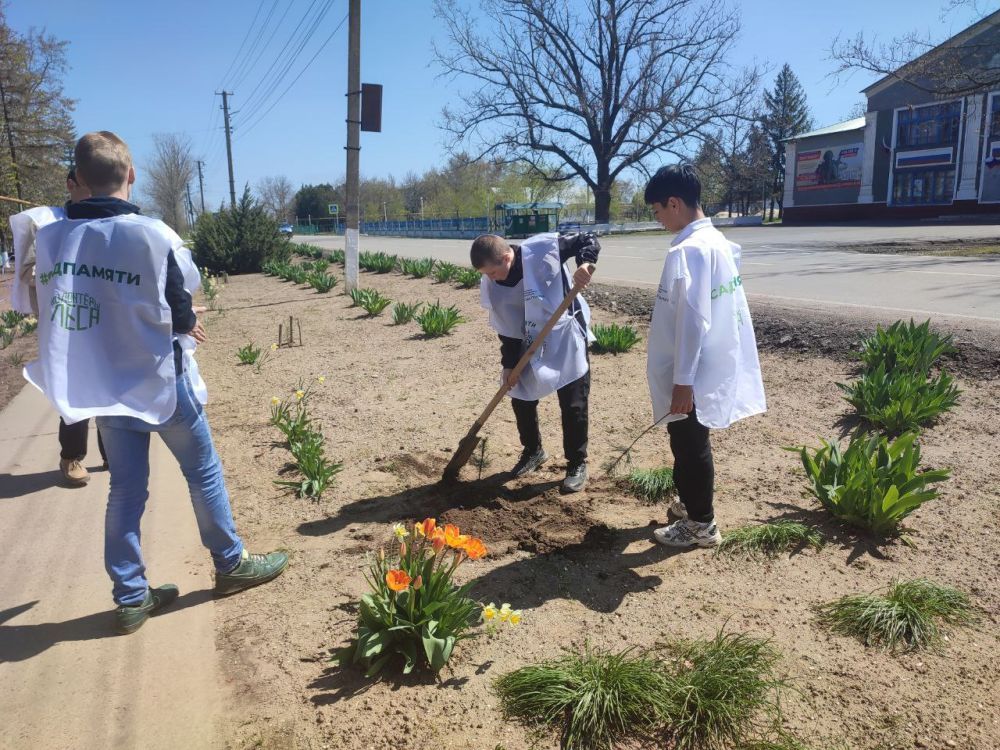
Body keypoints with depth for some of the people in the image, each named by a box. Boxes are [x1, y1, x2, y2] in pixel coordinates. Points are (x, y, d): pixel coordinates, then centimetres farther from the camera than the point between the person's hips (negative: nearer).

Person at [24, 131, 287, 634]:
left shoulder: (50, 239, -3)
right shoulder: (153, 236, -18)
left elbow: (60, 314, 5)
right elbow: (182, 312, -10)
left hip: (102, 385, 5)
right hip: (160, 380, -4)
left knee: (126, 490, 14)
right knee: (203, 472, 13)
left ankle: (130, 598, 23)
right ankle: (231, 564, 28)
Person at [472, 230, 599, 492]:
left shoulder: (543, 248, -23)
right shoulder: (492, 286, -10)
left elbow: (589, 240, -15)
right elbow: (505, 328, -3)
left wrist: (585, 263, -36)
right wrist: (509, 364, -5)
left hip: (567, 338, -4)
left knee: (573, 405, 0)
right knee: (521, 400, 10)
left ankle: (577, 463, 18)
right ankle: (533, 451, 35)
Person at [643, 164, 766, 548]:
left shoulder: (687, 251, -23)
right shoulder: (719, 241, 8)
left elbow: (693, 321, -25)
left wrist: (682, 381, -21)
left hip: (692, 373, -9)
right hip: (714, 365, 10)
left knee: (690, 448, 6)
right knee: (689, 444, 23)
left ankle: (701, 525, 20)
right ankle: (692, 502, 40)